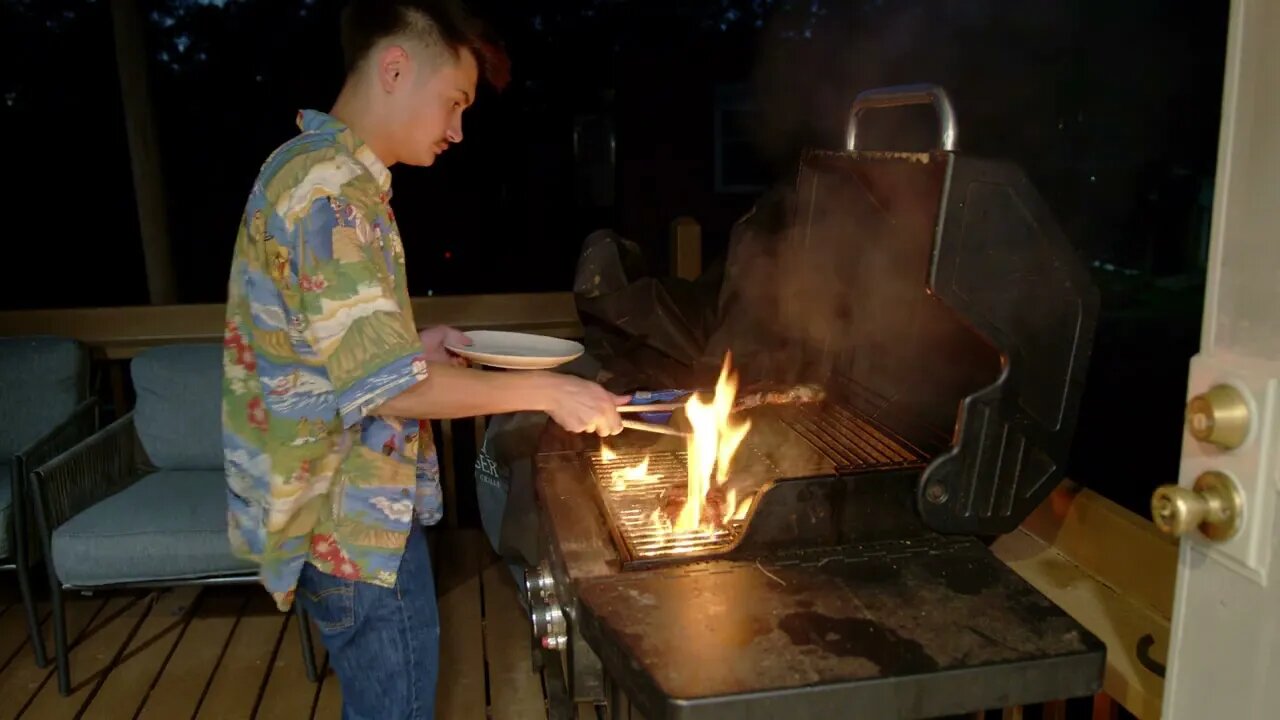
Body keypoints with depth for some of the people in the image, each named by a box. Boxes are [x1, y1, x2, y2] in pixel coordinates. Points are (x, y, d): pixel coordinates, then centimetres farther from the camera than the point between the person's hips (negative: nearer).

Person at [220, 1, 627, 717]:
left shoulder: (315, 169, 12)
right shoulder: (332, 187, -22)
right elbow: (386, 385, -27)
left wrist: (417, 346, 8)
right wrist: (548, 391, -19)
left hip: (347, 505, 10)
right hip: (354, 522, -10)